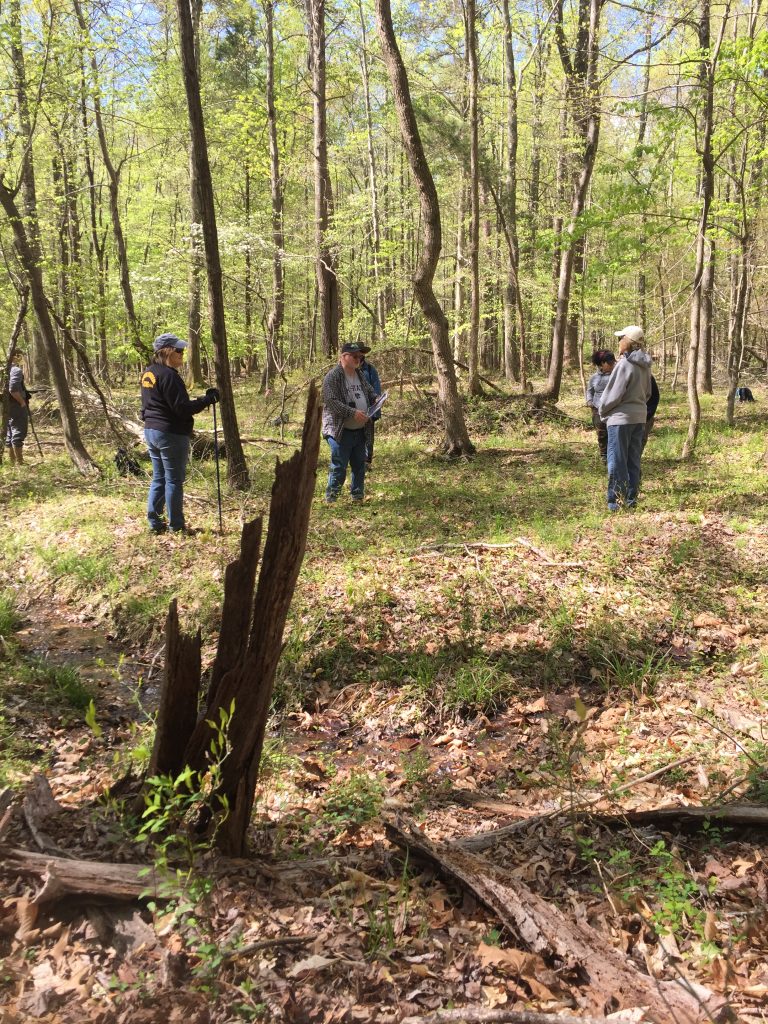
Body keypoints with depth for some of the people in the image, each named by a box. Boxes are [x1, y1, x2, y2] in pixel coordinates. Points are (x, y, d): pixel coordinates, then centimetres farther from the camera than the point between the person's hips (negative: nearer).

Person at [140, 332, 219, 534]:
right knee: (174, 480, 0)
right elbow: (182, 408, -21)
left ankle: (155, 522, 20)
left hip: (151, 431, 9)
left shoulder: (148, 373, 11)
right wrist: (208, 399, -16)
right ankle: (176, 526, 7)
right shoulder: (168, 375, -18)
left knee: (158, 478, 16)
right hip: (171, 434, -9)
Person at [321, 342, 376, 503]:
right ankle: (331, 499, 2)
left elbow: (369, 392, 28)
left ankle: (358, 496, 25)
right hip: (341, 431, -8)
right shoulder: (333, 376, -11)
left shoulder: (359, 375, 15)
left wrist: (376, 400, 5)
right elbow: (331, 402, -20)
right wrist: (353, 413, -26)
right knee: (339, 467, -6)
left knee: (359, 465, 13)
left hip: (359, 430, 8)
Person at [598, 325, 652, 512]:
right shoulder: (645, 366, 7)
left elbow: (614, 393, -16)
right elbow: (647, 393, 14)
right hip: (640, 417, 8)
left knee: (617, 460, -1)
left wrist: (603, 410, -1)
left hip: (620, 418, -8)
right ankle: (631, 498, 18)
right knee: (633, 459, 13)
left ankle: (616, 500, 3)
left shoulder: (625, 364, -18)